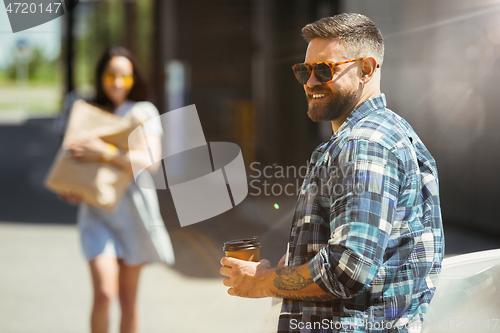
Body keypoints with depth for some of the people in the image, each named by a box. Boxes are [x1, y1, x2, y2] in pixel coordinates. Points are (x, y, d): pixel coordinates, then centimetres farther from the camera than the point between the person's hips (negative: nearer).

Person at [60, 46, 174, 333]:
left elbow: (151, 160, -13)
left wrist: (106, 153, -22)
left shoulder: (144, 112, 1)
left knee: (128, 298, 7)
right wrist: (68, 189, -5)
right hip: (97, 211, 1)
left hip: (133, 210, 0)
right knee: (104, 293, -16)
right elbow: (74, 160, 16)